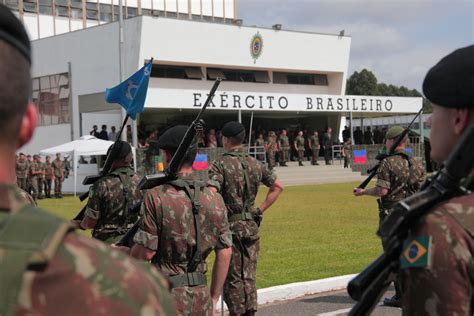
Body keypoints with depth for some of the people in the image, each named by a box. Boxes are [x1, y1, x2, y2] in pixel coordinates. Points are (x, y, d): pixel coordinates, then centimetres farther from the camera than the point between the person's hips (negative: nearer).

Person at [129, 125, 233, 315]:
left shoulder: (157, 196, -13)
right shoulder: (214, 197, 2)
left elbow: (146, 251, -13)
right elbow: (225, 252, 3)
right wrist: (214, 298, 13)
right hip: (201, 296, 4)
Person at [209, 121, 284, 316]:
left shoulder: (220, 165, -11)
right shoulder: (255, 164, 7)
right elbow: (278, 186, 15)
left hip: (230, 227, -5)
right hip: (251, 227, 5)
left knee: (233, 278, 4)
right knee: (249, 277, 12)